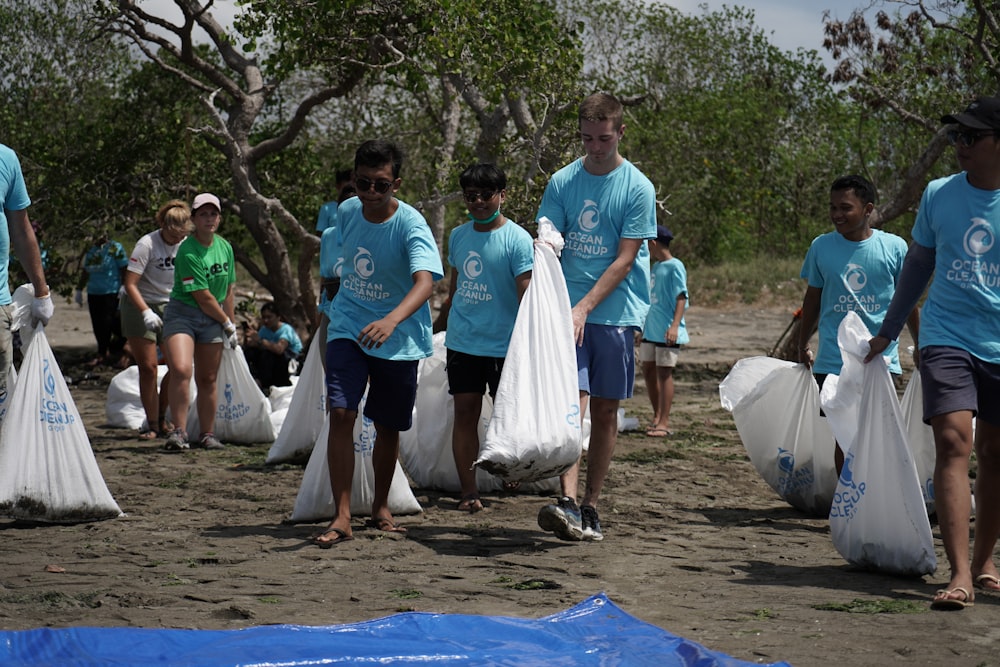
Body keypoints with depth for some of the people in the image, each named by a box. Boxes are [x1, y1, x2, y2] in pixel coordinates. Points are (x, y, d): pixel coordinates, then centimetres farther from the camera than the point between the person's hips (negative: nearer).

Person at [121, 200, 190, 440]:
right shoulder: (147, 244, -18)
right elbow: (130, 284, -18)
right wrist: (146, 313, -28)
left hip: (170, 307, 4)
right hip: (140, 306, -4)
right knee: (148, 367, -7)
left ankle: (161, 419, 10)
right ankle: (152, 425, 4)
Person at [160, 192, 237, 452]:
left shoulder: (225, 247, 7)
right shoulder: (187, 251, -17)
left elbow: (228, 290, 14)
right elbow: (203, 296, -15)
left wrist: (232, 326, 12)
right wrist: (227, 323, -4)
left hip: (212, 320, 6)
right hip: (182, 314, -6)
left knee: (207, 379, 9)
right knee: (180, 370, -23)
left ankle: (207, 434, 19)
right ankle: (178, 431, -17)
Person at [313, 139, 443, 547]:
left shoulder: (411, 225, -20)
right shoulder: (346, 212, -4)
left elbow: (424, 281, -36)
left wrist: (392, 319, -54)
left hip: (399, 338, -2)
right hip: (347, 327, 2)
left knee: (388, 427, 8)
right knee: (341, 414, -15)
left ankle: (380, 507, 31)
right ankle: (342, 517, -13)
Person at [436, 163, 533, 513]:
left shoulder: (518, 239, -9)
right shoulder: (458, 236, 9)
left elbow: (526, 295, -14)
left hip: (503, 344, -4)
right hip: (461, 341, 4)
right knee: (465, 413, 0)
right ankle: (468, 491, 1)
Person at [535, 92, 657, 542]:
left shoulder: (638, 188, -4)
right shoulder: (562, 182, 5)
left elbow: (624, 259, -8)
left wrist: (584, 307, -16)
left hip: (616, 313, -1)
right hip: (569, 311, 1)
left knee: (606, 409, 5)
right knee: (572, 402, -11)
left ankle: (590, 506, 13)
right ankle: (567, 503, -20)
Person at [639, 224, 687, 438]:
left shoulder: (675, 266, -10)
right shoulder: (656, 266, 15)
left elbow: (681, 297, -16)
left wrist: (675, 324, -26)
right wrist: (644, 328, 25)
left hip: (666, 331, -8)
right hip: (651, 330, 8)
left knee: (664, 372, -5)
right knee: (648, 370, 11)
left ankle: (664, 422, -2)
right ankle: (657, 416, 23)